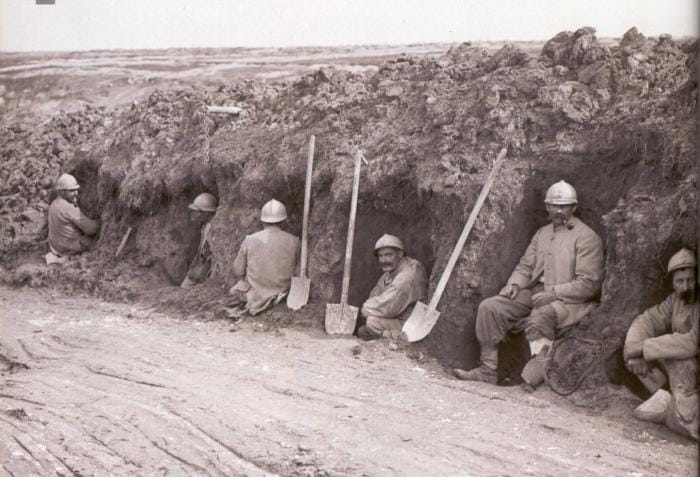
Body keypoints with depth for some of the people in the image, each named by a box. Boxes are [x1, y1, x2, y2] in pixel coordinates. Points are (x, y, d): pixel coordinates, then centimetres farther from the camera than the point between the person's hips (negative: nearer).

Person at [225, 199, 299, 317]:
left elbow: (238, 272, -3)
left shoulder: (250, 240, -10)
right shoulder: (294, 241, -9)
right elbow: (294, 269, 6)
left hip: (255, 292, 1)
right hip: (282, 292, 0)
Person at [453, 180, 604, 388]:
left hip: (568, 301, -7)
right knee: (489, 307, -11)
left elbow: (589, 283, -11)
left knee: (539, 317, -39)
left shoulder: (587, 237, -4)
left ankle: (537, 372, -29)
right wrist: (514, 284, -2)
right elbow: (525, 266, 20)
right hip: (534, 294, 7)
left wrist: (554, 292, -19)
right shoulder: (542, 233, 18)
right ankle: (487, 369, -9)